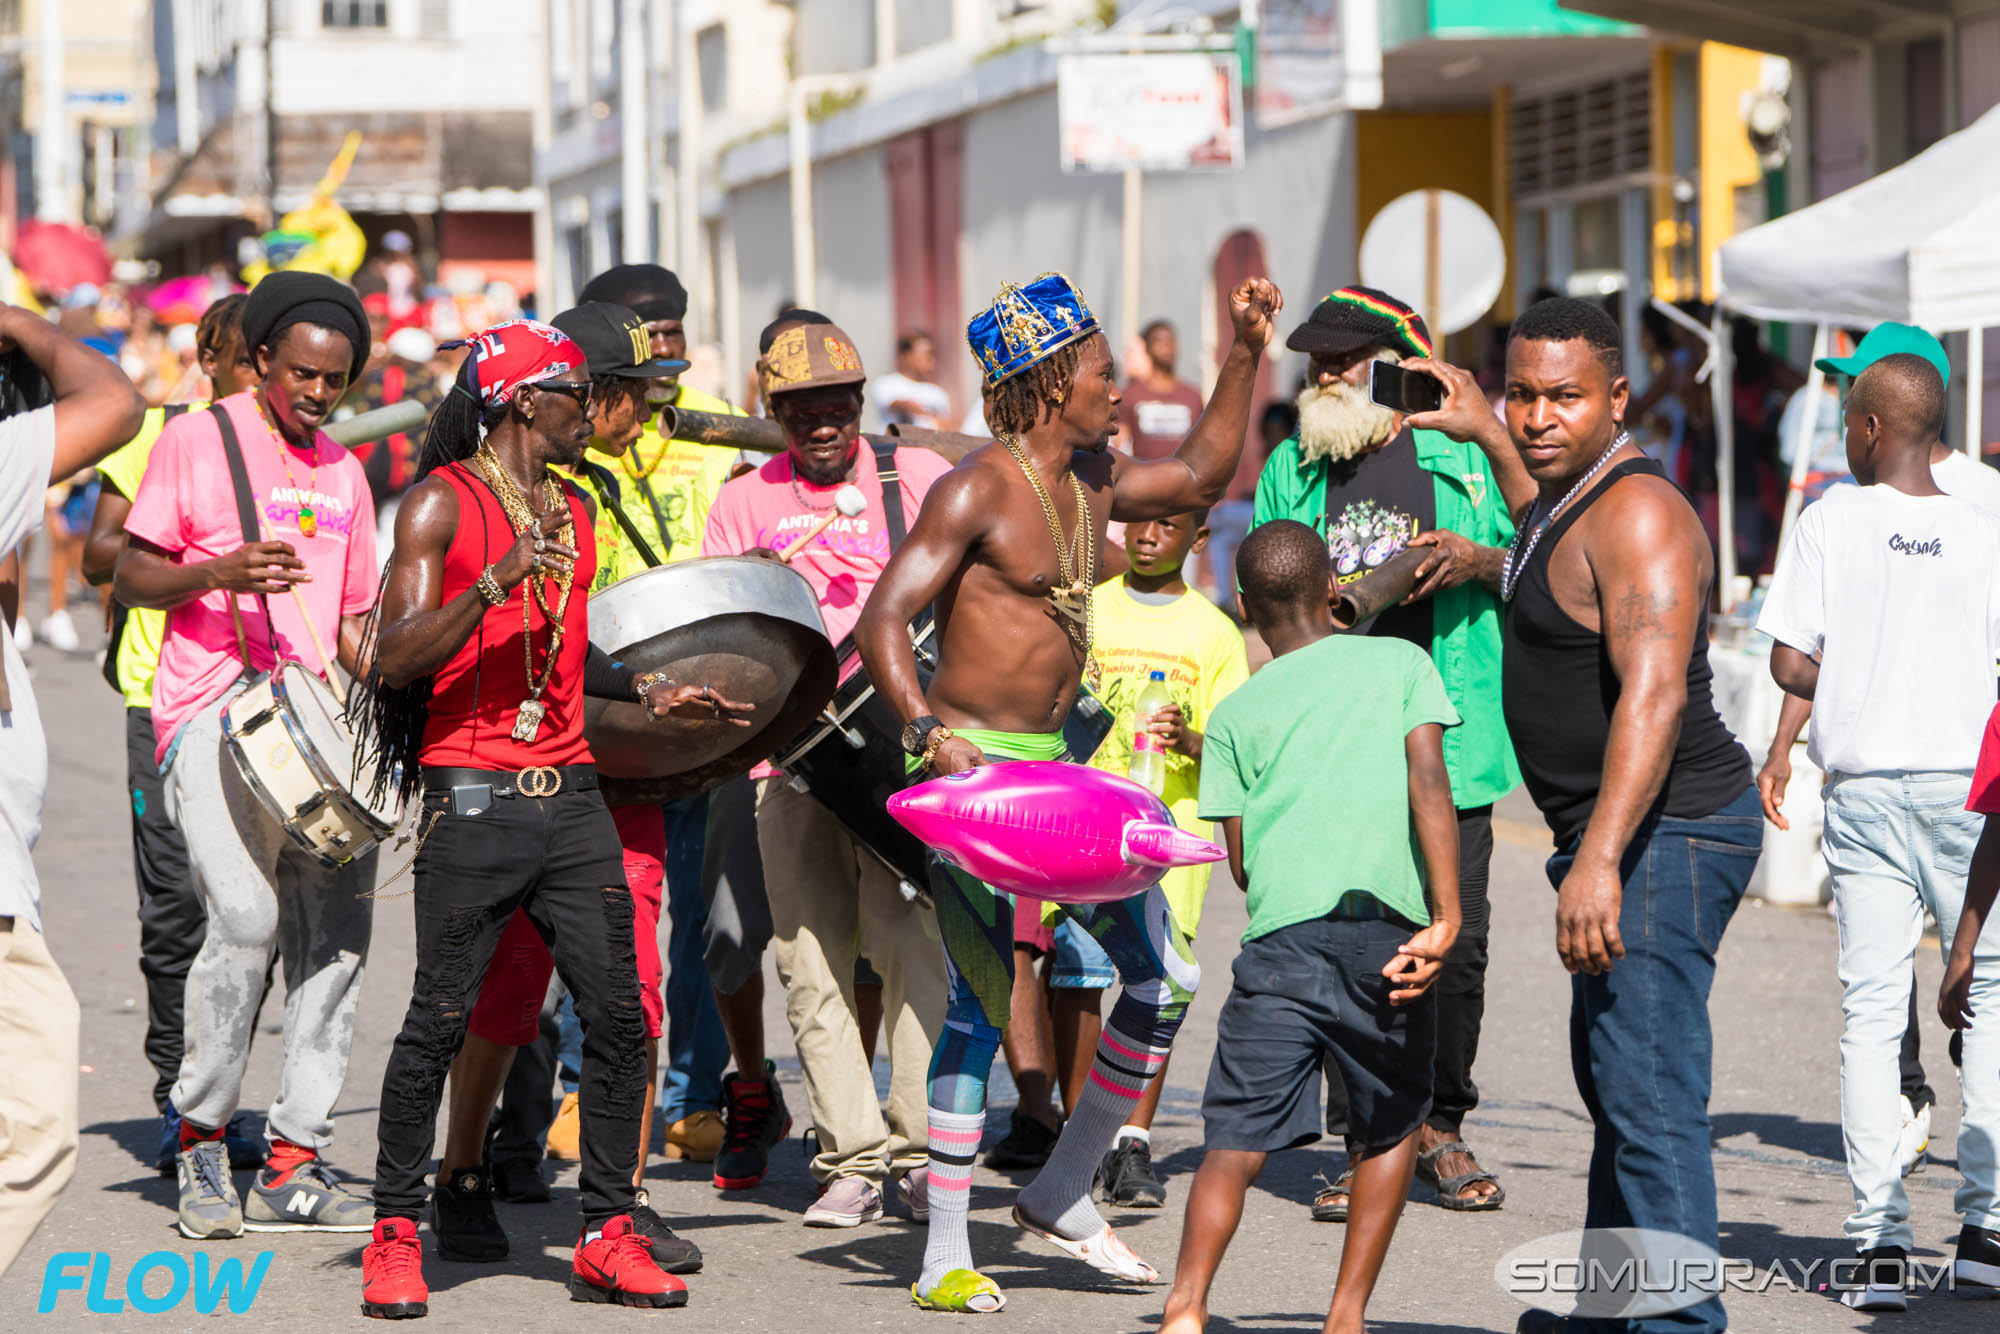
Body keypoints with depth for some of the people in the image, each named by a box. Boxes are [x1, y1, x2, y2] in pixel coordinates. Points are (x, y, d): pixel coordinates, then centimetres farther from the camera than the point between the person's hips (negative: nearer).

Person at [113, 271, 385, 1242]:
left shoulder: (342, 475, 19)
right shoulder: (198, 441, 3)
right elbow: (132, 580, 1)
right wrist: (220, 573, -17)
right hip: (213, 715, -5)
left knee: (337, 932, -3)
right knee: (247, 918, -20)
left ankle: (295, 1162, 4)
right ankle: (200, 1141, -5)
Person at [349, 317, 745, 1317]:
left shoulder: (573, 511, 18)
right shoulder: (441, 503, -4)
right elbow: (398, 657, -13)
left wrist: (647, 690, 14)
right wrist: (496, 581, -23)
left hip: (569, 793, 6)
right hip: (473, 797, -6)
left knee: (618, 1015, 0)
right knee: (440, 1022, -4)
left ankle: (607, 1235, 8)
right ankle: (395, 1235, 7)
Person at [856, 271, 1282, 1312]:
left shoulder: (1090, 481, 13)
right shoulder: (979, 488, -12)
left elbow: (1201, 477, 29)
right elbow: (880, 621, -19)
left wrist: (1245, 355, 22)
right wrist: (927, 731, -33)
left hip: (1053, 768, 9)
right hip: (971, 767, -9)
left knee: (1164, 979, 6)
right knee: (984, 1004, -10)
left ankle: (1064, 1196, 19)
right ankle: (944, 1259, -3)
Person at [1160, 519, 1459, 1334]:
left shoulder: (1235, 714, 15)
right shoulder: (1400, 662, 13)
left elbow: (1240, 862, 10)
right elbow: (1428, 782, -1)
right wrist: (1447, 919, -7)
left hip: (1283, 931, 0)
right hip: (1390, 925, 0)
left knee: (1238, 1138, -3)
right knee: (1391, 1126, 18)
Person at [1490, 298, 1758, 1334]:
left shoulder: (1637, 513, -18)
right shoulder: (1560, 506, 14)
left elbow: (1653, 693, -30)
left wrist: (1599, 860, -37)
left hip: (1663, 835, -11)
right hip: (1621, 836, 11)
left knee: (1648, 1094, -16)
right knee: (1609, 1074, 22)